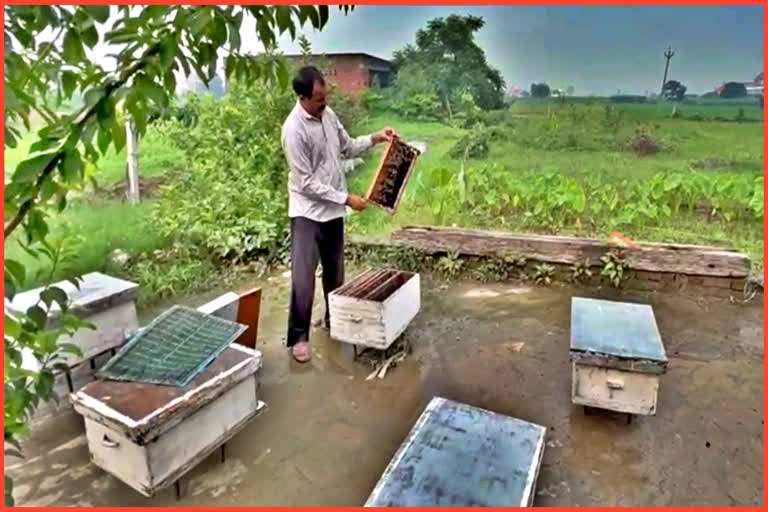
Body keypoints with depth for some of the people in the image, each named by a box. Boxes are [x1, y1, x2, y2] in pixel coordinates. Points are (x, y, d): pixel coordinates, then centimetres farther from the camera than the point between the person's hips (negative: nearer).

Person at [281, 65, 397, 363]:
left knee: (335, 271, 16)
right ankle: (298, 336, 9)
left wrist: (374, 139, 1)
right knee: (303, 277, -5)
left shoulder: (328, 114, 3)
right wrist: (347, 199, -19)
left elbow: (347, 148, 17)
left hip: (332, 209, 7)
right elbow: (306, 182, -20)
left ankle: (334, 320, 34)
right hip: (307, 211, -7)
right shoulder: (294, 129, -20)